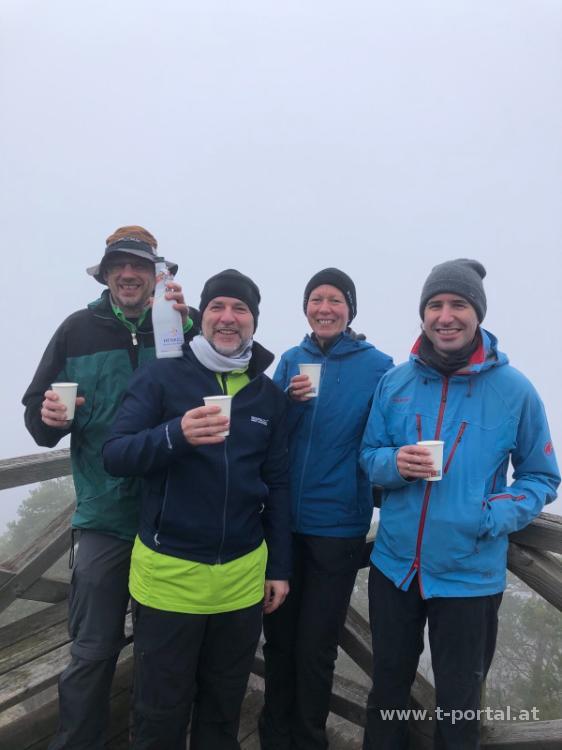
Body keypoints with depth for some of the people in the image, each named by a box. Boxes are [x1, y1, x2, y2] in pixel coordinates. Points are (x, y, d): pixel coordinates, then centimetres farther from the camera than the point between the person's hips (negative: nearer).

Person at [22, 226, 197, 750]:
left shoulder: (183, 325, -3)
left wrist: (188, 327, -25)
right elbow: (36, 415, 6)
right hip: (105, 516, 0)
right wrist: (49, 417, -16)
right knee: (93, 650, 10)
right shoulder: (78, 330, 1)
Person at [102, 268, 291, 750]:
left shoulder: (269, 395, 5)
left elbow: (277, 486, 8)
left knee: (224, 710, 20)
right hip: (168, 571, -2)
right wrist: (175, 435, -31)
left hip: (244, 576, 3)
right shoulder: (161, 377, -5)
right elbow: (115, 456, -13)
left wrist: (280, 567, 7)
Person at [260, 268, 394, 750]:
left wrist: (378, 494, -10)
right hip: (284, 519, 3)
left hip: (337, 524, -3)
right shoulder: (291, 361, 2)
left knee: (315, 646, 10)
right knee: (278, 636, 17)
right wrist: (290, 401, -17)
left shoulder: (377, 366, -7)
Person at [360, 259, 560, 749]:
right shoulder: (395, 382, -3)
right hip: (394, 565, 3)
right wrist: (395, 464, -18)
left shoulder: (514, 390, -10)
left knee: (458, 702, 18)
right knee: (388, 685, 23)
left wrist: (496, 516, -20)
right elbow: (369, 456, 4)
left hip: (470, 575, -2)